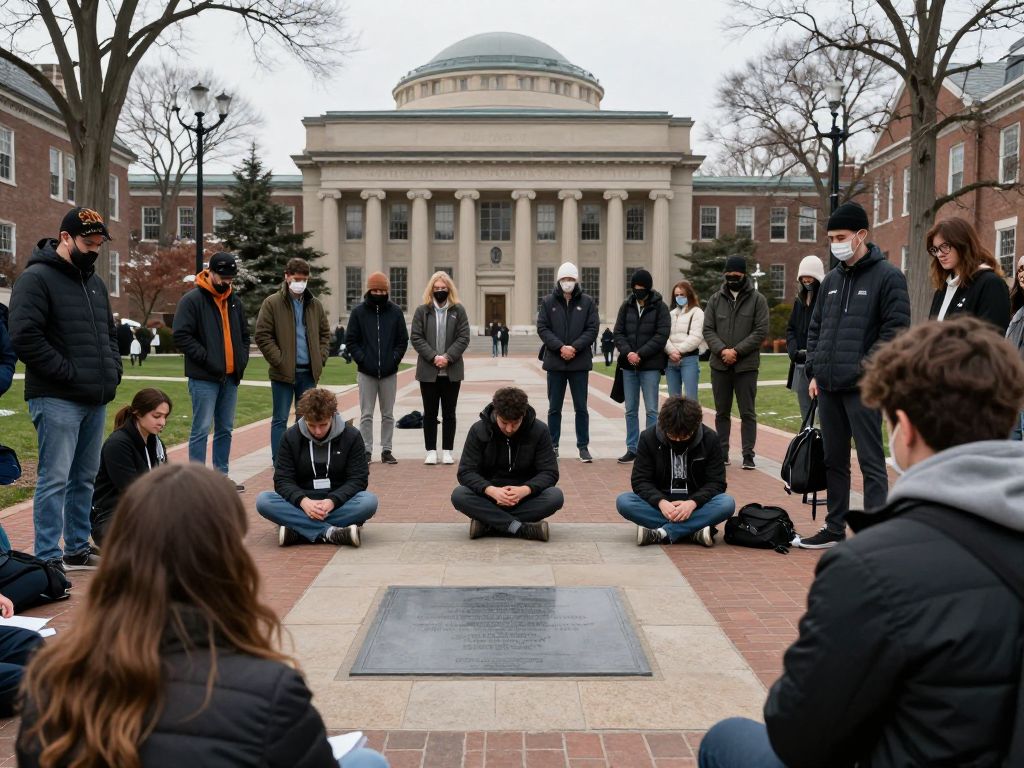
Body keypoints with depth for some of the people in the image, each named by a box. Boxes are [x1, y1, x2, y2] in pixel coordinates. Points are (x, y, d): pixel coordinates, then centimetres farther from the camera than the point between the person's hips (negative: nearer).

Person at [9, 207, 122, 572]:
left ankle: (77, 549, 24)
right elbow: (24, 336, -18)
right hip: (57, 400, -8)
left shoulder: (94, 282, 17)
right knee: (55, 479, -6)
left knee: (85, 478, 14)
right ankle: (49, 558, 1)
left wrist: (113, 369, 10)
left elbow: (110, 332, 26)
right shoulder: (37, 278, -8)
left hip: (96, 400, 8)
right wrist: (67, 373, -18)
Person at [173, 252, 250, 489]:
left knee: (225, 429, 12)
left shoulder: (234, 301, 15)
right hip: (204, 378, -7)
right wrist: (208, 360, -17)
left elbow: (244, 334, 25)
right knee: (202, 429, -6)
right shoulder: (192, 300, -7)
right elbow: (182, 336, -13)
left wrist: (242, 359, 8)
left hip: (231, 377, 7)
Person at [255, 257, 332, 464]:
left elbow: (325, 334, 17)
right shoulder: (272, 303, -4)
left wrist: (321, 359, 4)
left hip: (309, 371, 5)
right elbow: (262, 336, -8)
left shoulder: (315, 304, 10)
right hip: (283, 373, -4)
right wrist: (279, 361, -14)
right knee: (280, 419, 2)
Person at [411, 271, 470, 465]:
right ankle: (431, 451, 11)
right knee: (430, 413, 5)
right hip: (428, 370, 0)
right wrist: (433, 357, -14)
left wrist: (447, 357, -14)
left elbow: (464, 337, -2)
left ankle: (447, 451, 11)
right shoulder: (422, 311, 4)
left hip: (452, 371, 0)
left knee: (449, 413, 5)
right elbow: (416, 338, -2)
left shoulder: (458, 310, 4)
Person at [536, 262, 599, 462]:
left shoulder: (587, 302, 3)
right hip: (555, 362, 1)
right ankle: (553, 445, 16)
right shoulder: (548, 301, 4)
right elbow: (542, 328, -2)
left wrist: (574, 347, -15)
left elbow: (592, 329, -2)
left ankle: (583, 447, 11)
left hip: (580, 362, 0)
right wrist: (560, 347, -15)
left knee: (581, 407, 4)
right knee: (554, 407, 8)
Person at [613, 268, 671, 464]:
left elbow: (661, 335, -10)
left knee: (651, 410, -1)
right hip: (628, 366, 4)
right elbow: (618, 332, 6)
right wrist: (627, 352, -12)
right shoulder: (627, 305, 8)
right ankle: (632, 448, 18)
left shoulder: (659, 307, -2)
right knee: (630, 410, 10)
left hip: (651, 366, -4)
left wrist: (640, 354, -16)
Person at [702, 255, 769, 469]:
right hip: (719, 365, 3)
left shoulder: (757, 299, -1)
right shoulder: (715, 299, 8)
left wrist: (737, 351, -15)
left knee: (747, 413, 1)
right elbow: (708, 329, 3)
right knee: (722, 412, 11)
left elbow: (761, 331, -7)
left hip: (746, 365, -3)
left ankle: (748, 454, 5)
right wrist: (722, 350, -14)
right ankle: (722, 452, 19)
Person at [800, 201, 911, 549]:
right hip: (828, 388, 7)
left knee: (871, 462, -3)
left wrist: (865, 370, -16)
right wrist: (813, 371, 10)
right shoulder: (831, 280, 15)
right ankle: (834, 529, 24)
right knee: (834, 461, 14)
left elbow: (895, 331, -11)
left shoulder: (887, 277, -4)